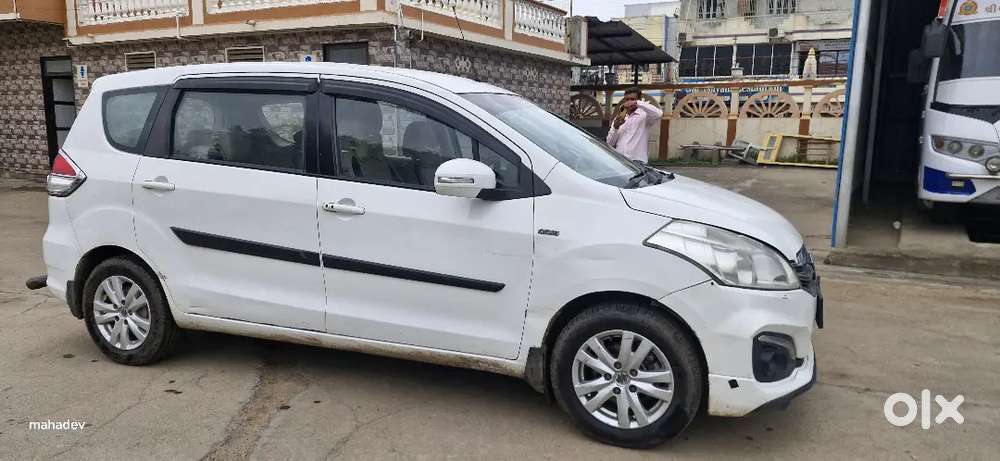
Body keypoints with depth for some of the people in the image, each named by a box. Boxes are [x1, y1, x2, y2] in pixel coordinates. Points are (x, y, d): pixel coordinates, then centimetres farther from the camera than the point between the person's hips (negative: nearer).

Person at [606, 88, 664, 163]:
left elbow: (659, 114, -21)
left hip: (637, 162, -4)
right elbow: (610, 143, 11)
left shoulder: (644, 115, 2)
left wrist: (638, 103, -18)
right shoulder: (618, 118, 16)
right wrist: (615, 127, -8)